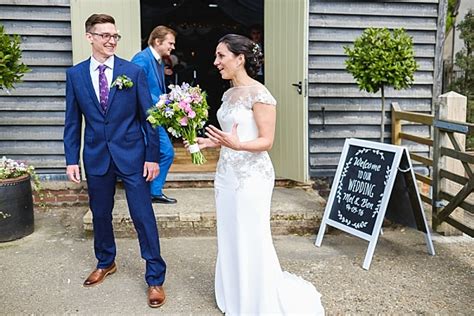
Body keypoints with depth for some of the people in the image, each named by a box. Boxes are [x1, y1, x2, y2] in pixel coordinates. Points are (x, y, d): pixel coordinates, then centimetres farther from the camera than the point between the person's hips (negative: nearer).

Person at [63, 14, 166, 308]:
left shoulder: (134, 71, -4)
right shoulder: (75, 74, 2)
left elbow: (148, 116, -3)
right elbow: (73, 120, 6)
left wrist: (152, 156, -7)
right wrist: (72, 159, 2)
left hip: (132, 155, -2)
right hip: (96, 157, 3)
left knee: (144, 217, 0)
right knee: (100, 214, 16)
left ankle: (155, 278, 13)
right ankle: (105, 262, 40)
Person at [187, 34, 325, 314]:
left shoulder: (258, 93, -13)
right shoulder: (229, 94, 12)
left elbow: (267, 141, -16)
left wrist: (236, 145, -31)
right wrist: (209, 142, 7)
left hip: (251, 176, -8)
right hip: (227, 174, 9)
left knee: (252, 241, 1)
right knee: (230, 239, 15)